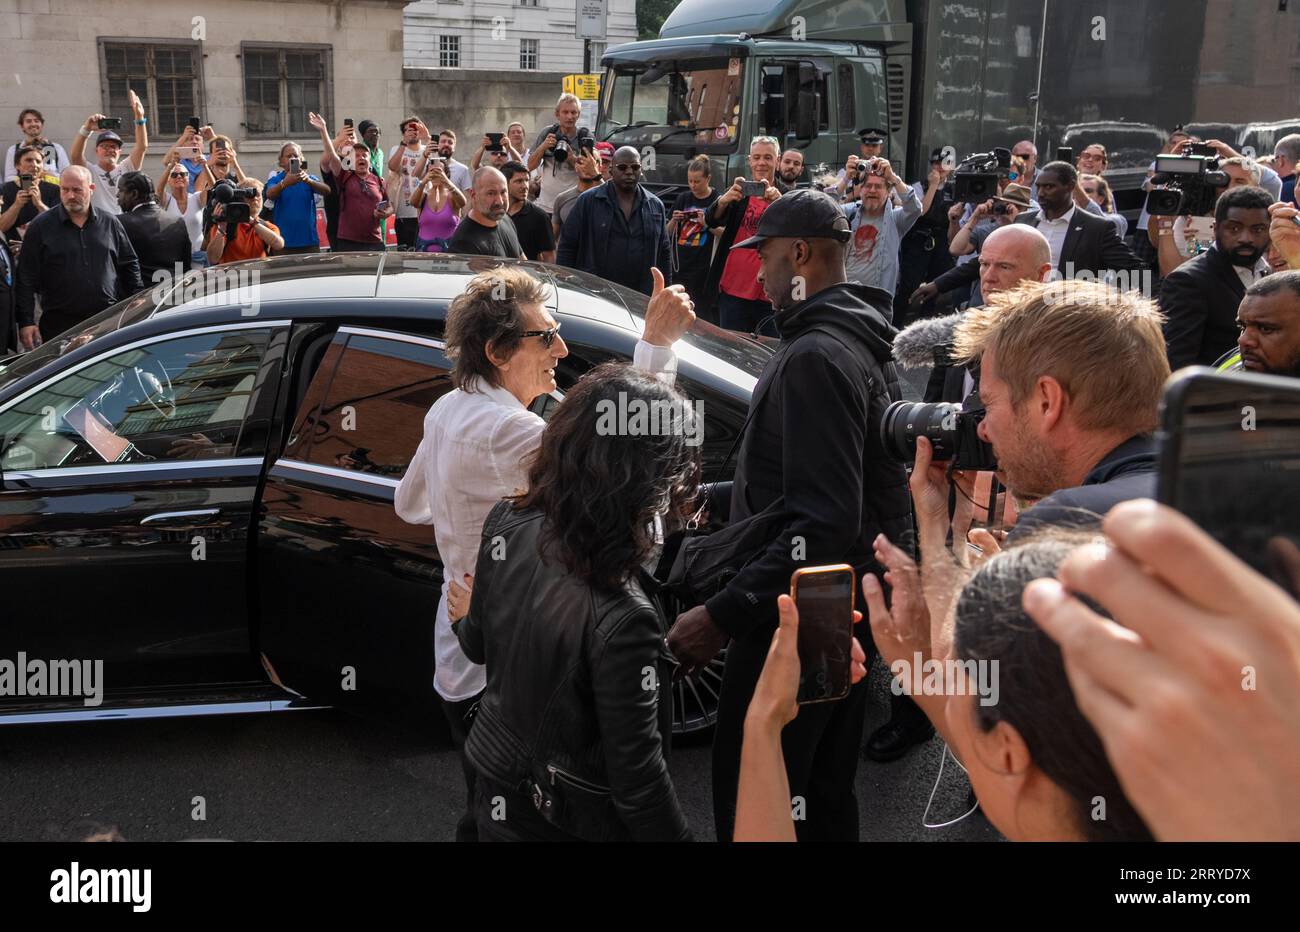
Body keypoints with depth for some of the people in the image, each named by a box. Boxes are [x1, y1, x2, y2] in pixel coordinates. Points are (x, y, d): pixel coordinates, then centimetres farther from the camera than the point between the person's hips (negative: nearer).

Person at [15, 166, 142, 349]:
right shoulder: (40, 227, 2)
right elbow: (26, 280, 0)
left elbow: (129, 265, 15)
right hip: (59, 324, -2)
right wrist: (26, 322, -7)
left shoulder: (109, 223, 9)